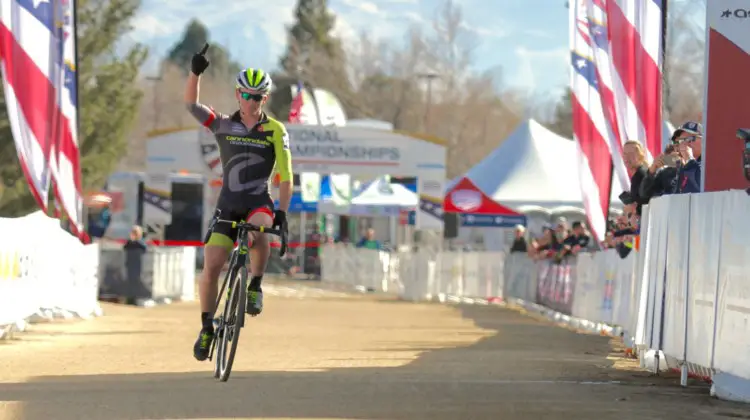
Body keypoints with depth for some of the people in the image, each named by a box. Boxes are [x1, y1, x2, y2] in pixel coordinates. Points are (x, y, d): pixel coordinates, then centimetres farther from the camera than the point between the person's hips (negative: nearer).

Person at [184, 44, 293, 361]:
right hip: (228, 206, 2)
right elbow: (190, 103, -4)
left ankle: (255, 288, -16)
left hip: (259, 204, -2)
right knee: (211, 267, -9)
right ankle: (207, 328, 8)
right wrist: (195, 73, -19)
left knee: (257, 232, -37)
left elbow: (285, 176, -4)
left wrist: (282, 212, -16)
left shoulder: (275, 131, 0)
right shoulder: (223, 125, 5)